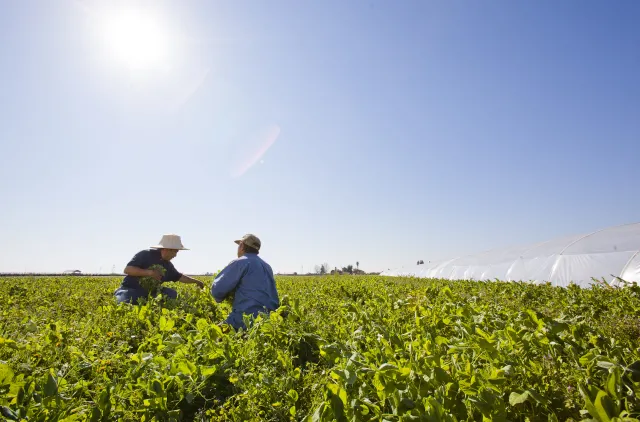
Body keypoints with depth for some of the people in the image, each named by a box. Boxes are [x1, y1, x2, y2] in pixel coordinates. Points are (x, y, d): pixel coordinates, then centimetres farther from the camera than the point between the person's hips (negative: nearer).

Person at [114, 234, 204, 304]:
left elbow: (179, 276, 21)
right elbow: (127, 269, -20)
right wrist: (149, 272, -29)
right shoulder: (145, 254, -14)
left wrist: (195, 281, 15)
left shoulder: (167, 265, 6)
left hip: (149, 292, 6)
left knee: (172, 293, -12)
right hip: (131, 289, -6)